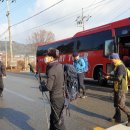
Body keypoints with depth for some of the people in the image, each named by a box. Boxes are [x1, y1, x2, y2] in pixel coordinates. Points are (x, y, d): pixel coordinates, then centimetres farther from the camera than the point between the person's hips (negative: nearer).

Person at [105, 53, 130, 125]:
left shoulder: (120, 66, -20)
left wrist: (109, 78, -16)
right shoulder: (117, 66, 13)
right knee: (116, 104, 15)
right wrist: (110, 75, 8)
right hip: (117, 88, 11)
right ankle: (117, 118, 25)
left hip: (121, 89, -10)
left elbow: (118, 78, -27)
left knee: (121, 105, -6)